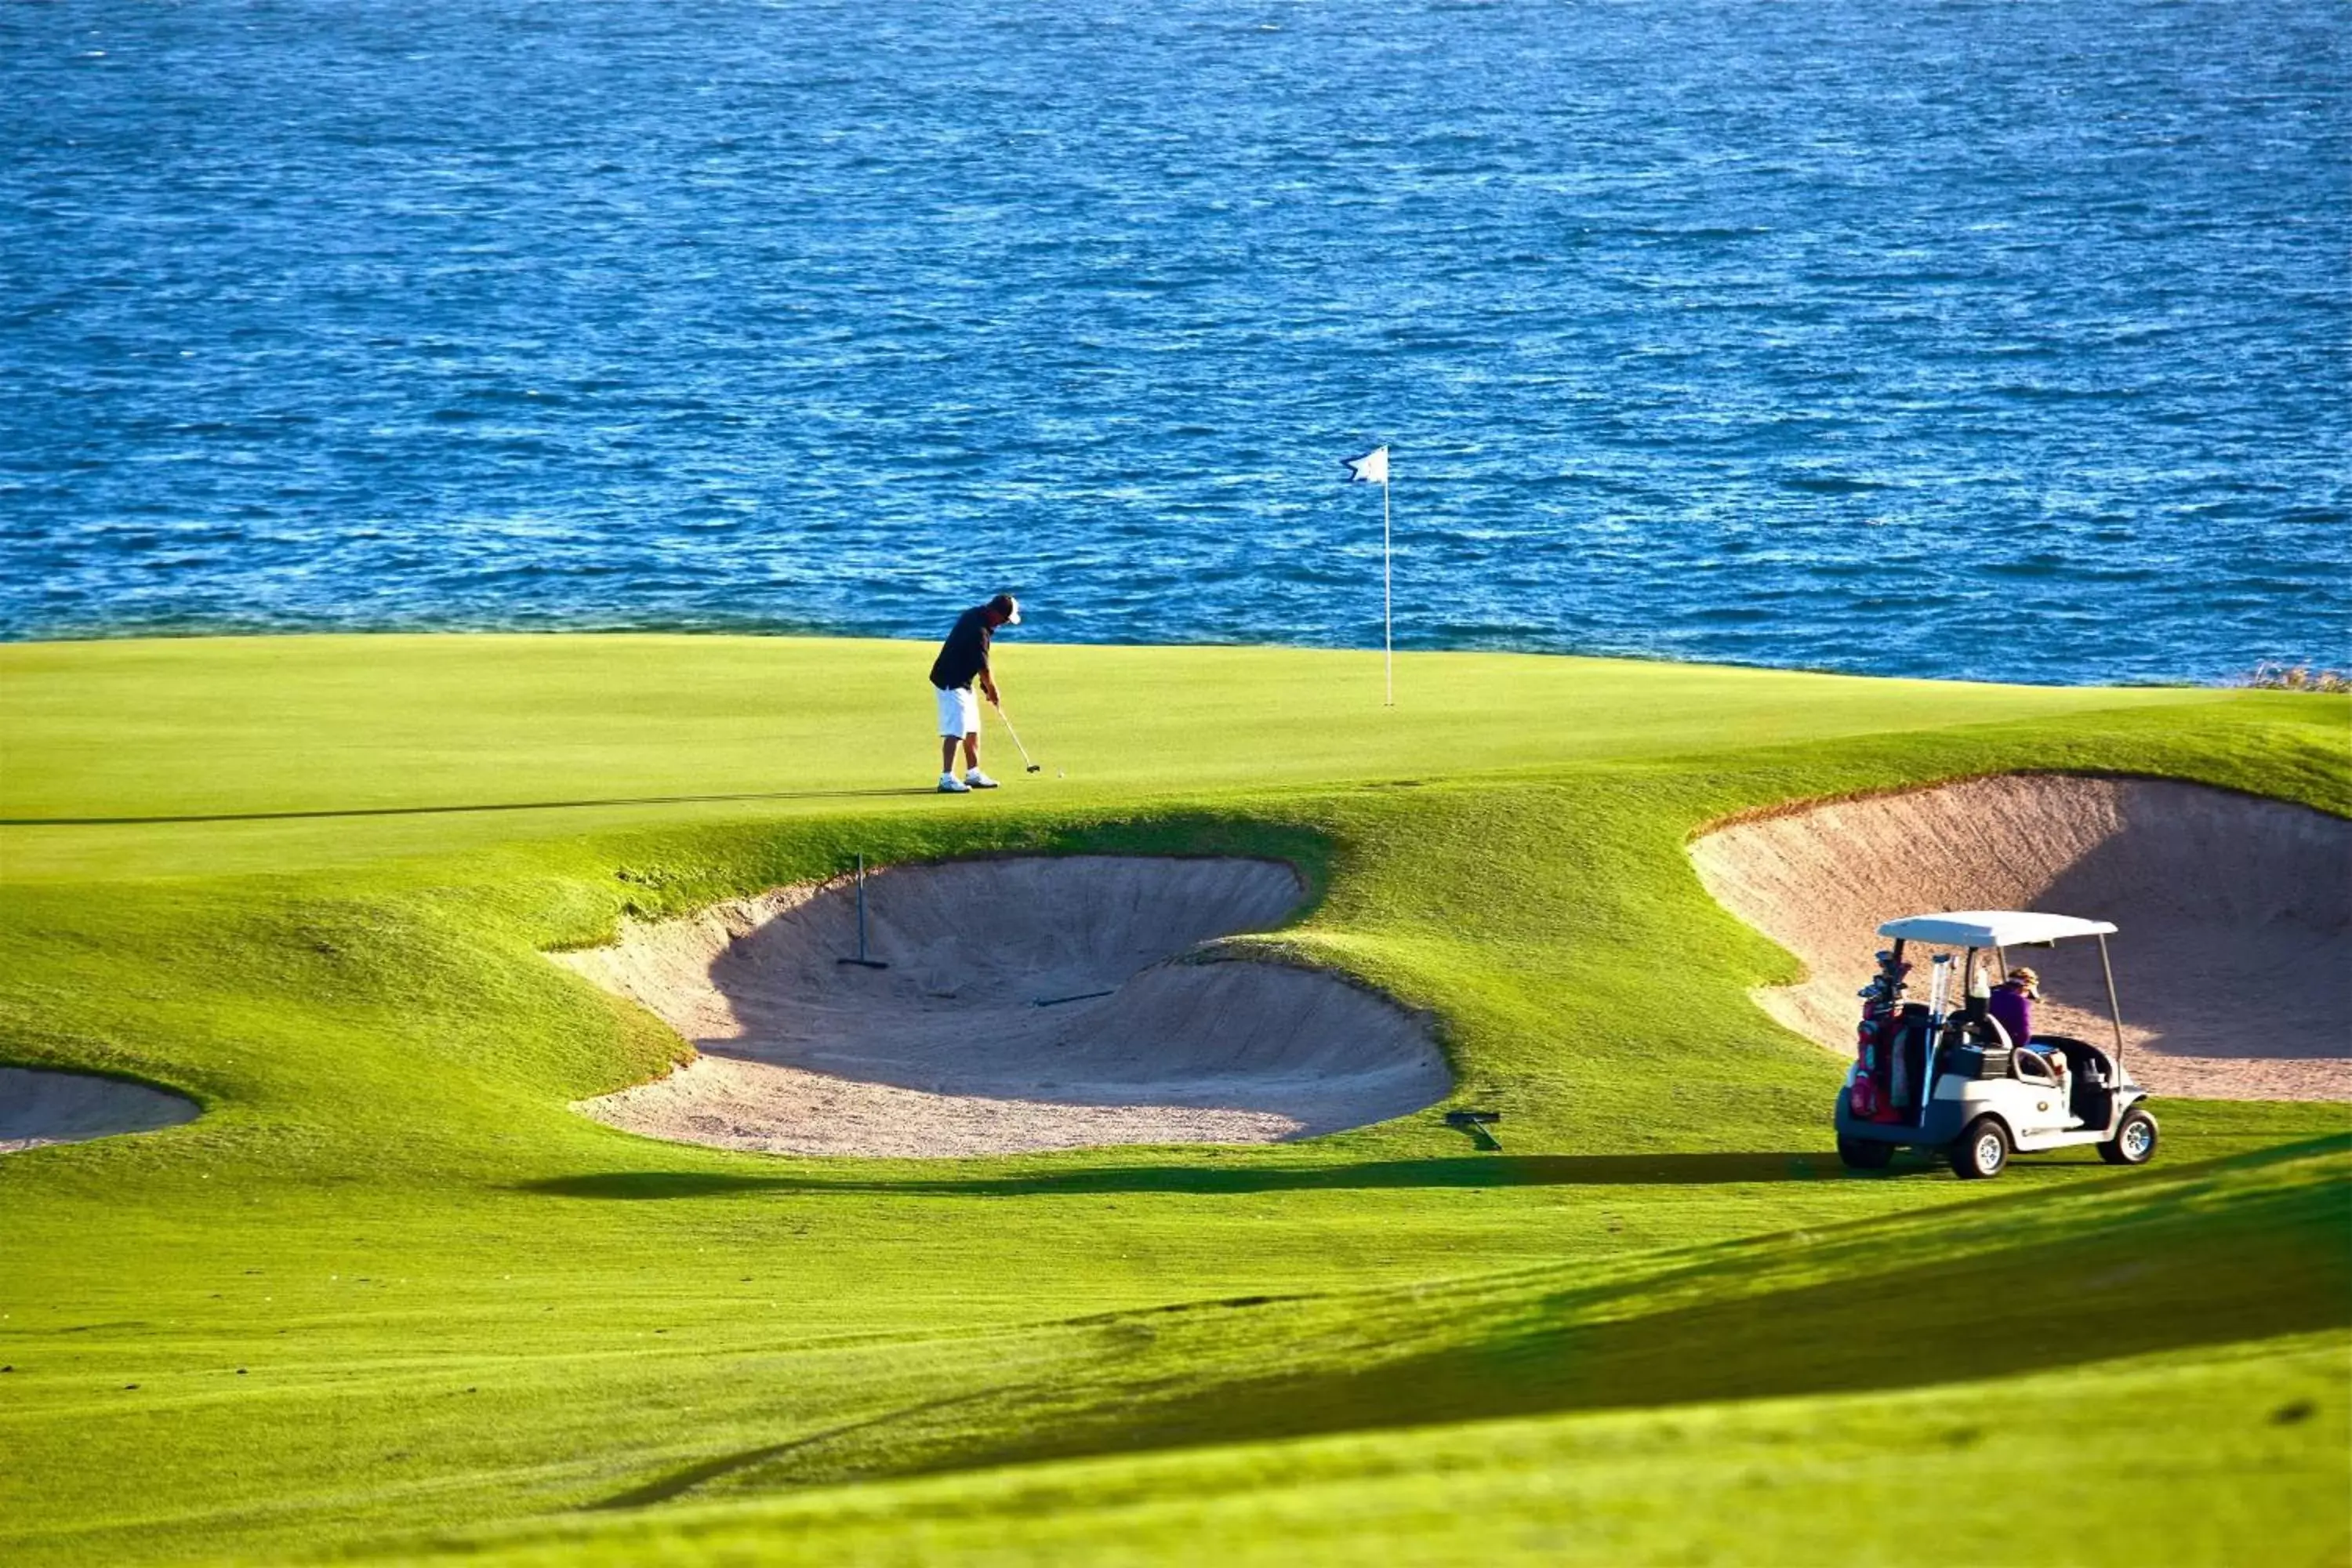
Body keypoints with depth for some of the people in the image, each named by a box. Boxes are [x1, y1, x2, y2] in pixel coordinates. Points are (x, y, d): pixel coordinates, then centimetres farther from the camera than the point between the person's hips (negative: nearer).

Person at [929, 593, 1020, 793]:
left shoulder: (976, 614, 3)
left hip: (962, 682, 10)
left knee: (972, 729, 16)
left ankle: (973, 774, 25)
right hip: (952, 683, -10)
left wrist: (988, 686, 9)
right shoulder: (979, 632, -27)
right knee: (955, 731, -14)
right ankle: (947, 779, -19)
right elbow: (983, 668, -17)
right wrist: (993, 692, -1)